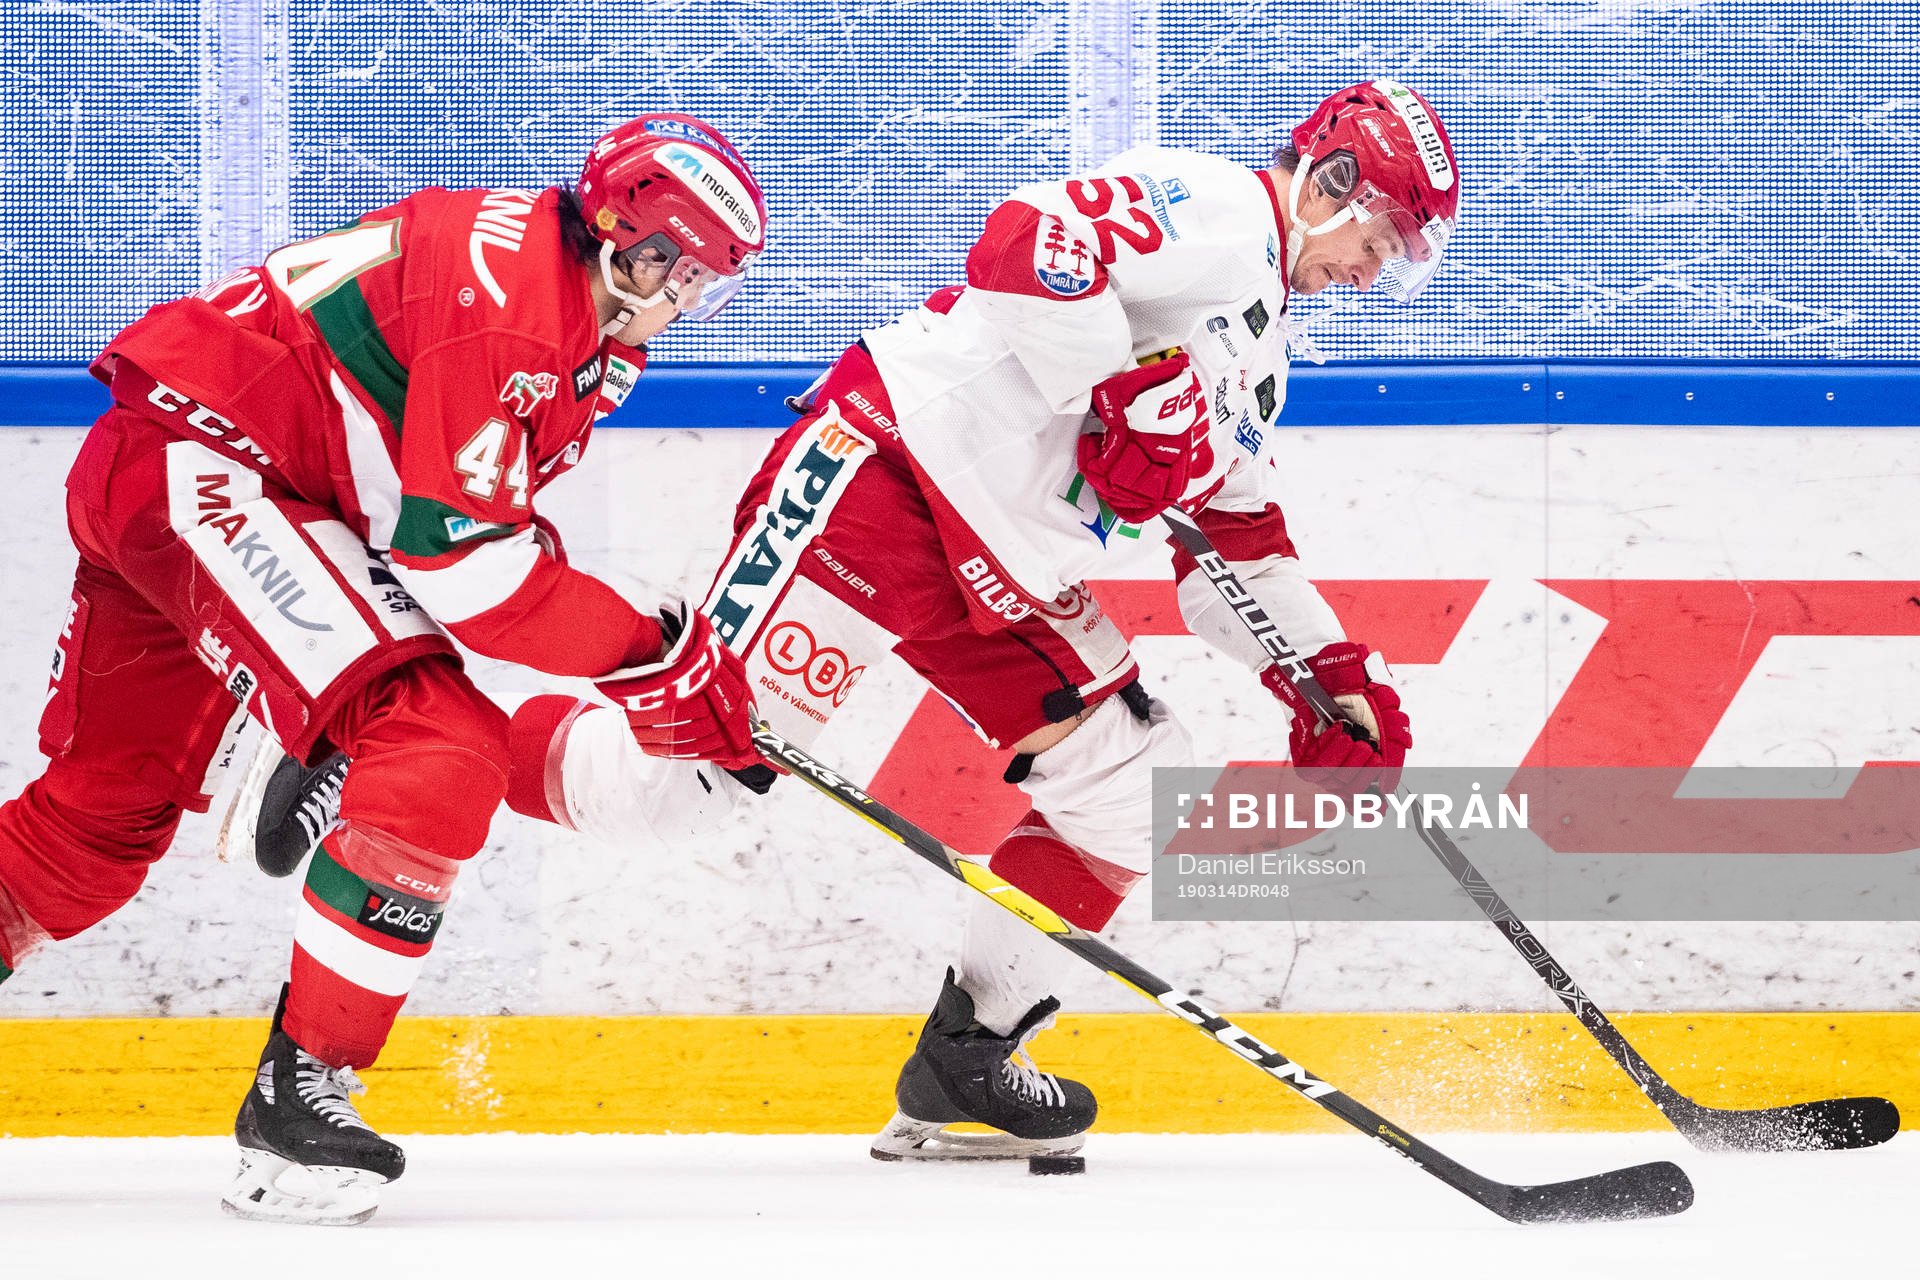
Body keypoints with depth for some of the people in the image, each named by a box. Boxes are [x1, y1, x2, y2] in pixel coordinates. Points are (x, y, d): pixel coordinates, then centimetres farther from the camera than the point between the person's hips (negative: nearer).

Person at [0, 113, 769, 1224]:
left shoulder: (588, 330, 12)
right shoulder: (502, 278, -20)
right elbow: (452, 544, -24)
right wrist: (653, 661, -21)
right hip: (193, 457, -11)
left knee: (109, 807, 19)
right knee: (441, 746, -20)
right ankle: (300, 1091, -17)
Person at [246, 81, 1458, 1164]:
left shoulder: (1257, 346, 23)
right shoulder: (1210, 207, -8)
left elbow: (1238, 544, 27)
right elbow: (1029, 240, -25)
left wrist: (1331, 676, 18)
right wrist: (1132, 391, -25)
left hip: (1007, 566, 10)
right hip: (895, 453, -10)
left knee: (1136, 788, 0)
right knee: (689, 761, -15)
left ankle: (963, 1066, 9)